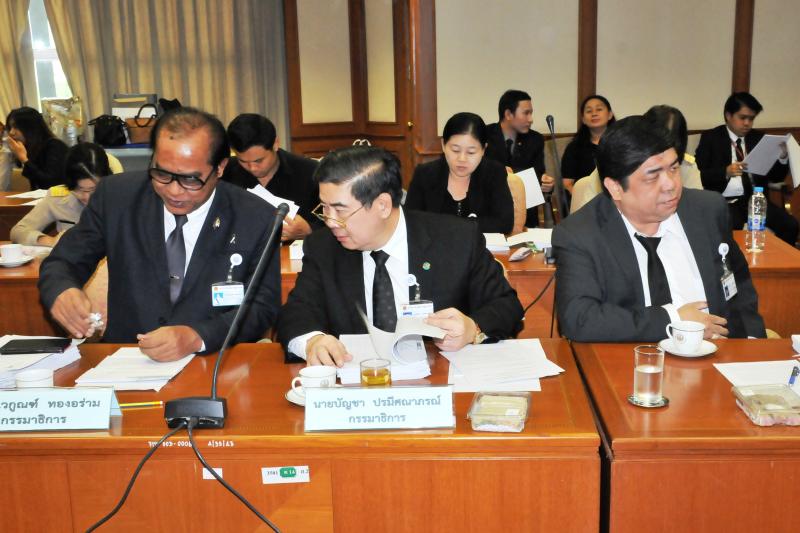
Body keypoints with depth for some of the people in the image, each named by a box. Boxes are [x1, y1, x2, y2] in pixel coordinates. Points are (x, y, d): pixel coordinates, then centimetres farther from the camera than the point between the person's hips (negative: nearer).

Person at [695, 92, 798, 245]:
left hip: (755, 199, 4)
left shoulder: (759, 138, 16)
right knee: (730, 232, -35)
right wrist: (726, 172, -21)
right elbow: (698, 175, -6)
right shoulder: (710, 138, 4)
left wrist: (782, 158, -6)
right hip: (724, 201, -4)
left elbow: (776, 178, 14)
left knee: (790, 225, -18)